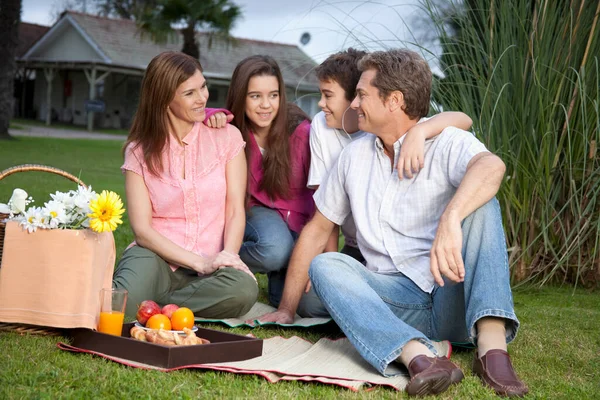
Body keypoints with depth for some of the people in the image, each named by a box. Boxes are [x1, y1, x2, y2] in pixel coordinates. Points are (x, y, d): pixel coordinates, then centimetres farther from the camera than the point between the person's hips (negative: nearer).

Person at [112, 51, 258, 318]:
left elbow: (236, 210, 1)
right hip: (157, 257, -2)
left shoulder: (226, 136, 5)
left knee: (243, 289, -34)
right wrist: (200, 263, -17)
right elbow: (142, 230, -4)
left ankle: (147, 303, -15)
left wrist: (226, 256, -20)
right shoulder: (139, 151, 4)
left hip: (212, 263, 3)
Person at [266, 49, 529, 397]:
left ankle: (492, 347, -38)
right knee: (325, 265, -20)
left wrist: (450, 219, -48)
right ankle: (419, 357, -43)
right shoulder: (355, 156, 13)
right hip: (399, 301, 4)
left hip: (454, 295, -3)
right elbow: (317, 231, 18)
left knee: (478, 202, -23)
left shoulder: (446, 143, -4)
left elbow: (491, 166, -28)